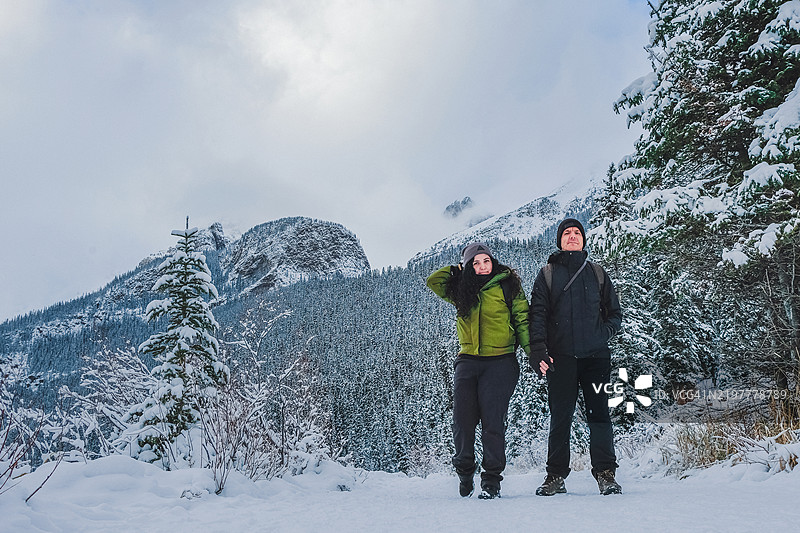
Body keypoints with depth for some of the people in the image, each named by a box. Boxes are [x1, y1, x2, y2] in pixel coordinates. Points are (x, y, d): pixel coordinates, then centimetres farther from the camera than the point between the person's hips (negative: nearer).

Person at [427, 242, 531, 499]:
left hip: (500, 362, -3)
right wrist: (460, 270, 15)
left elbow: (522, 320, 3)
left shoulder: (508, 285, 4)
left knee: (492, 421, -8)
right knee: (462, 420, 0)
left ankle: (491, 481, 2)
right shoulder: (461, 290, 14)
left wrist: (533, 350, -7)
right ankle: (464, 472, 20)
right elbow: (433, 280, 15)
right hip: (467, 361, 3)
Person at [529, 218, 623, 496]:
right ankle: (555, 476, 7)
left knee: (599, 414, -4)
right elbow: (537, 314, 3)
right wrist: (538, 349, -11)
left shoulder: (597, 273, 16)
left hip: (595, 356, 1)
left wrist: (603, 333, -5)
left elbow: (615, 313, 16)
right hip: (561, 356, -1)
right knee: (560, 417, 1)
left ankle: (605, 473, 2)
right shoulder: (548, 274, 12)